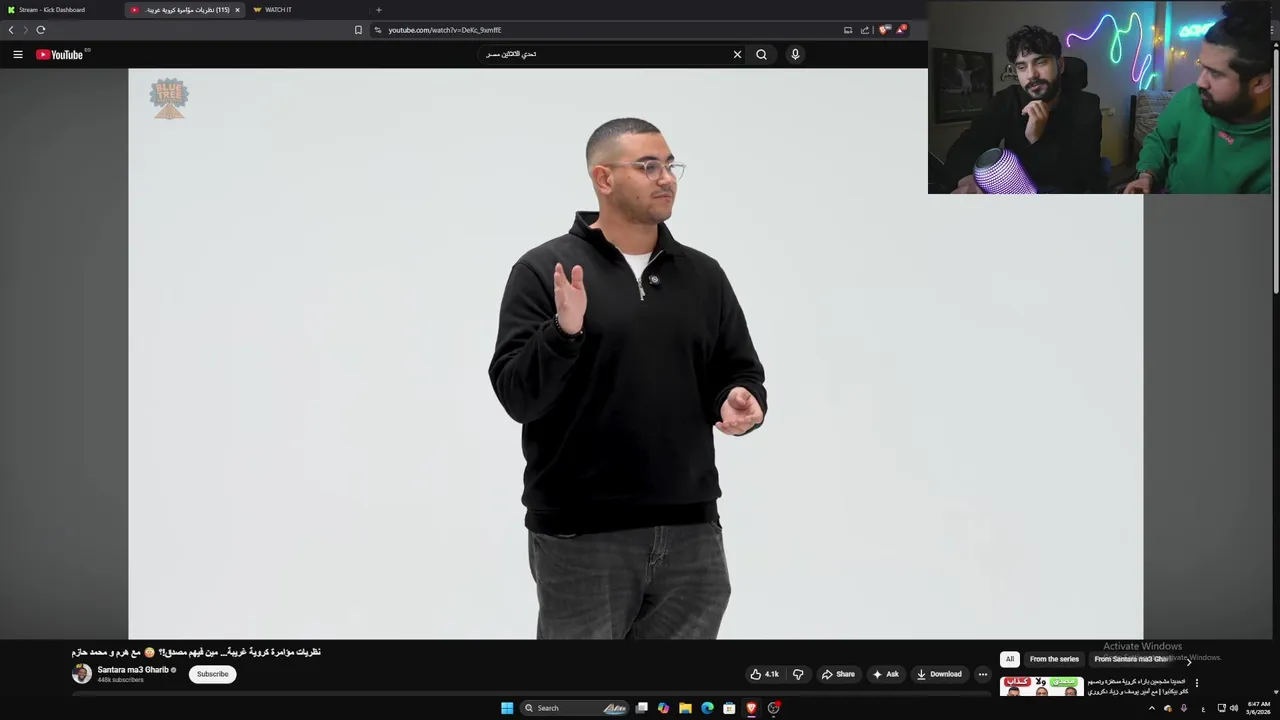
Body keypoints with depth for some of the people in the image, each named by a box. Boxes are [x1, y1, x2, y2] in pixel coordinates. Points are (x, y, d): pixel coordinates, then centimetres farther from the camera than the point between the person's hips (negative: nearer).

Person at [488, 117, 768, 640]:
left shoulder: (704, 275, 11)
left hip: (690, 531, 4)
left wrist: (739, 401, -8)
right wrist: (564, 332, -26)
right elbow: (517, 394, -9)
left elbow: (740, 373, 15)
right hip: (581, 538, -4)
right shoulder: (545, 270, -3)